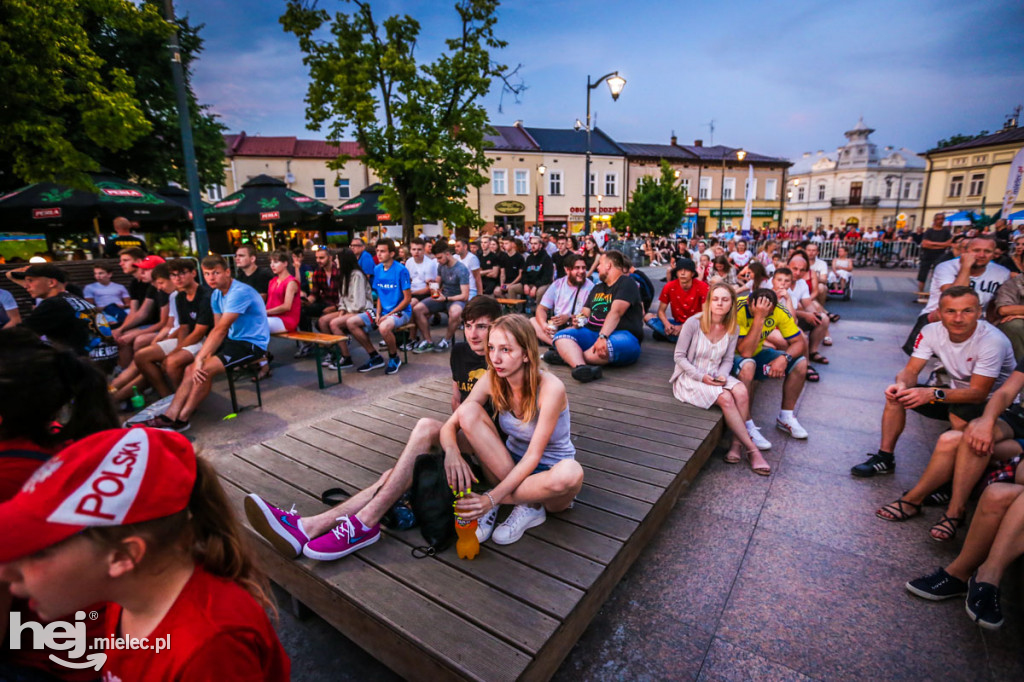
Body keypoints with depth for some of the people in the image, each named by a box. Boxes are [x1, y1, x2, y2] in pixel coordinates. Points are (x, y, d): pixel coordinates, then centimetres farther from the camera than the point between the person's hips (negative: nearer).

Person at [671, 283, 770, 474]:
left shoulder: (732, 329, 2)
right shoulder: (693, 323, -15)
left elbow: (727, 360, 6)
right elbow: (679, 356, -12)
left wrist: (722, 375, -16)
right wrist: (701, 377, -21)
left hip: (715, 375, 5)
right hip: (688, 376, -5)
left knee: (742, 392, -25)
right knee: (725, 398, -27)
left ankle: (736, 444, -14)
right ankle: (752, 450, -14)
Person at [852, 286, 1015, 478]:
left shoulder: (993, 341, -27)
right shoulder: (932, 331, -14)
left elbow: (979, 393, -30)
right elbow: (910, 371, -12)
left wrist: (933, 394, -46)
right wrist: (901, 384, -37)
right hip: (957, 393, 5)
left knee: (960, 413, -36)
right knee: (895, 394, -12)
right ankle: (885, 458, -4)